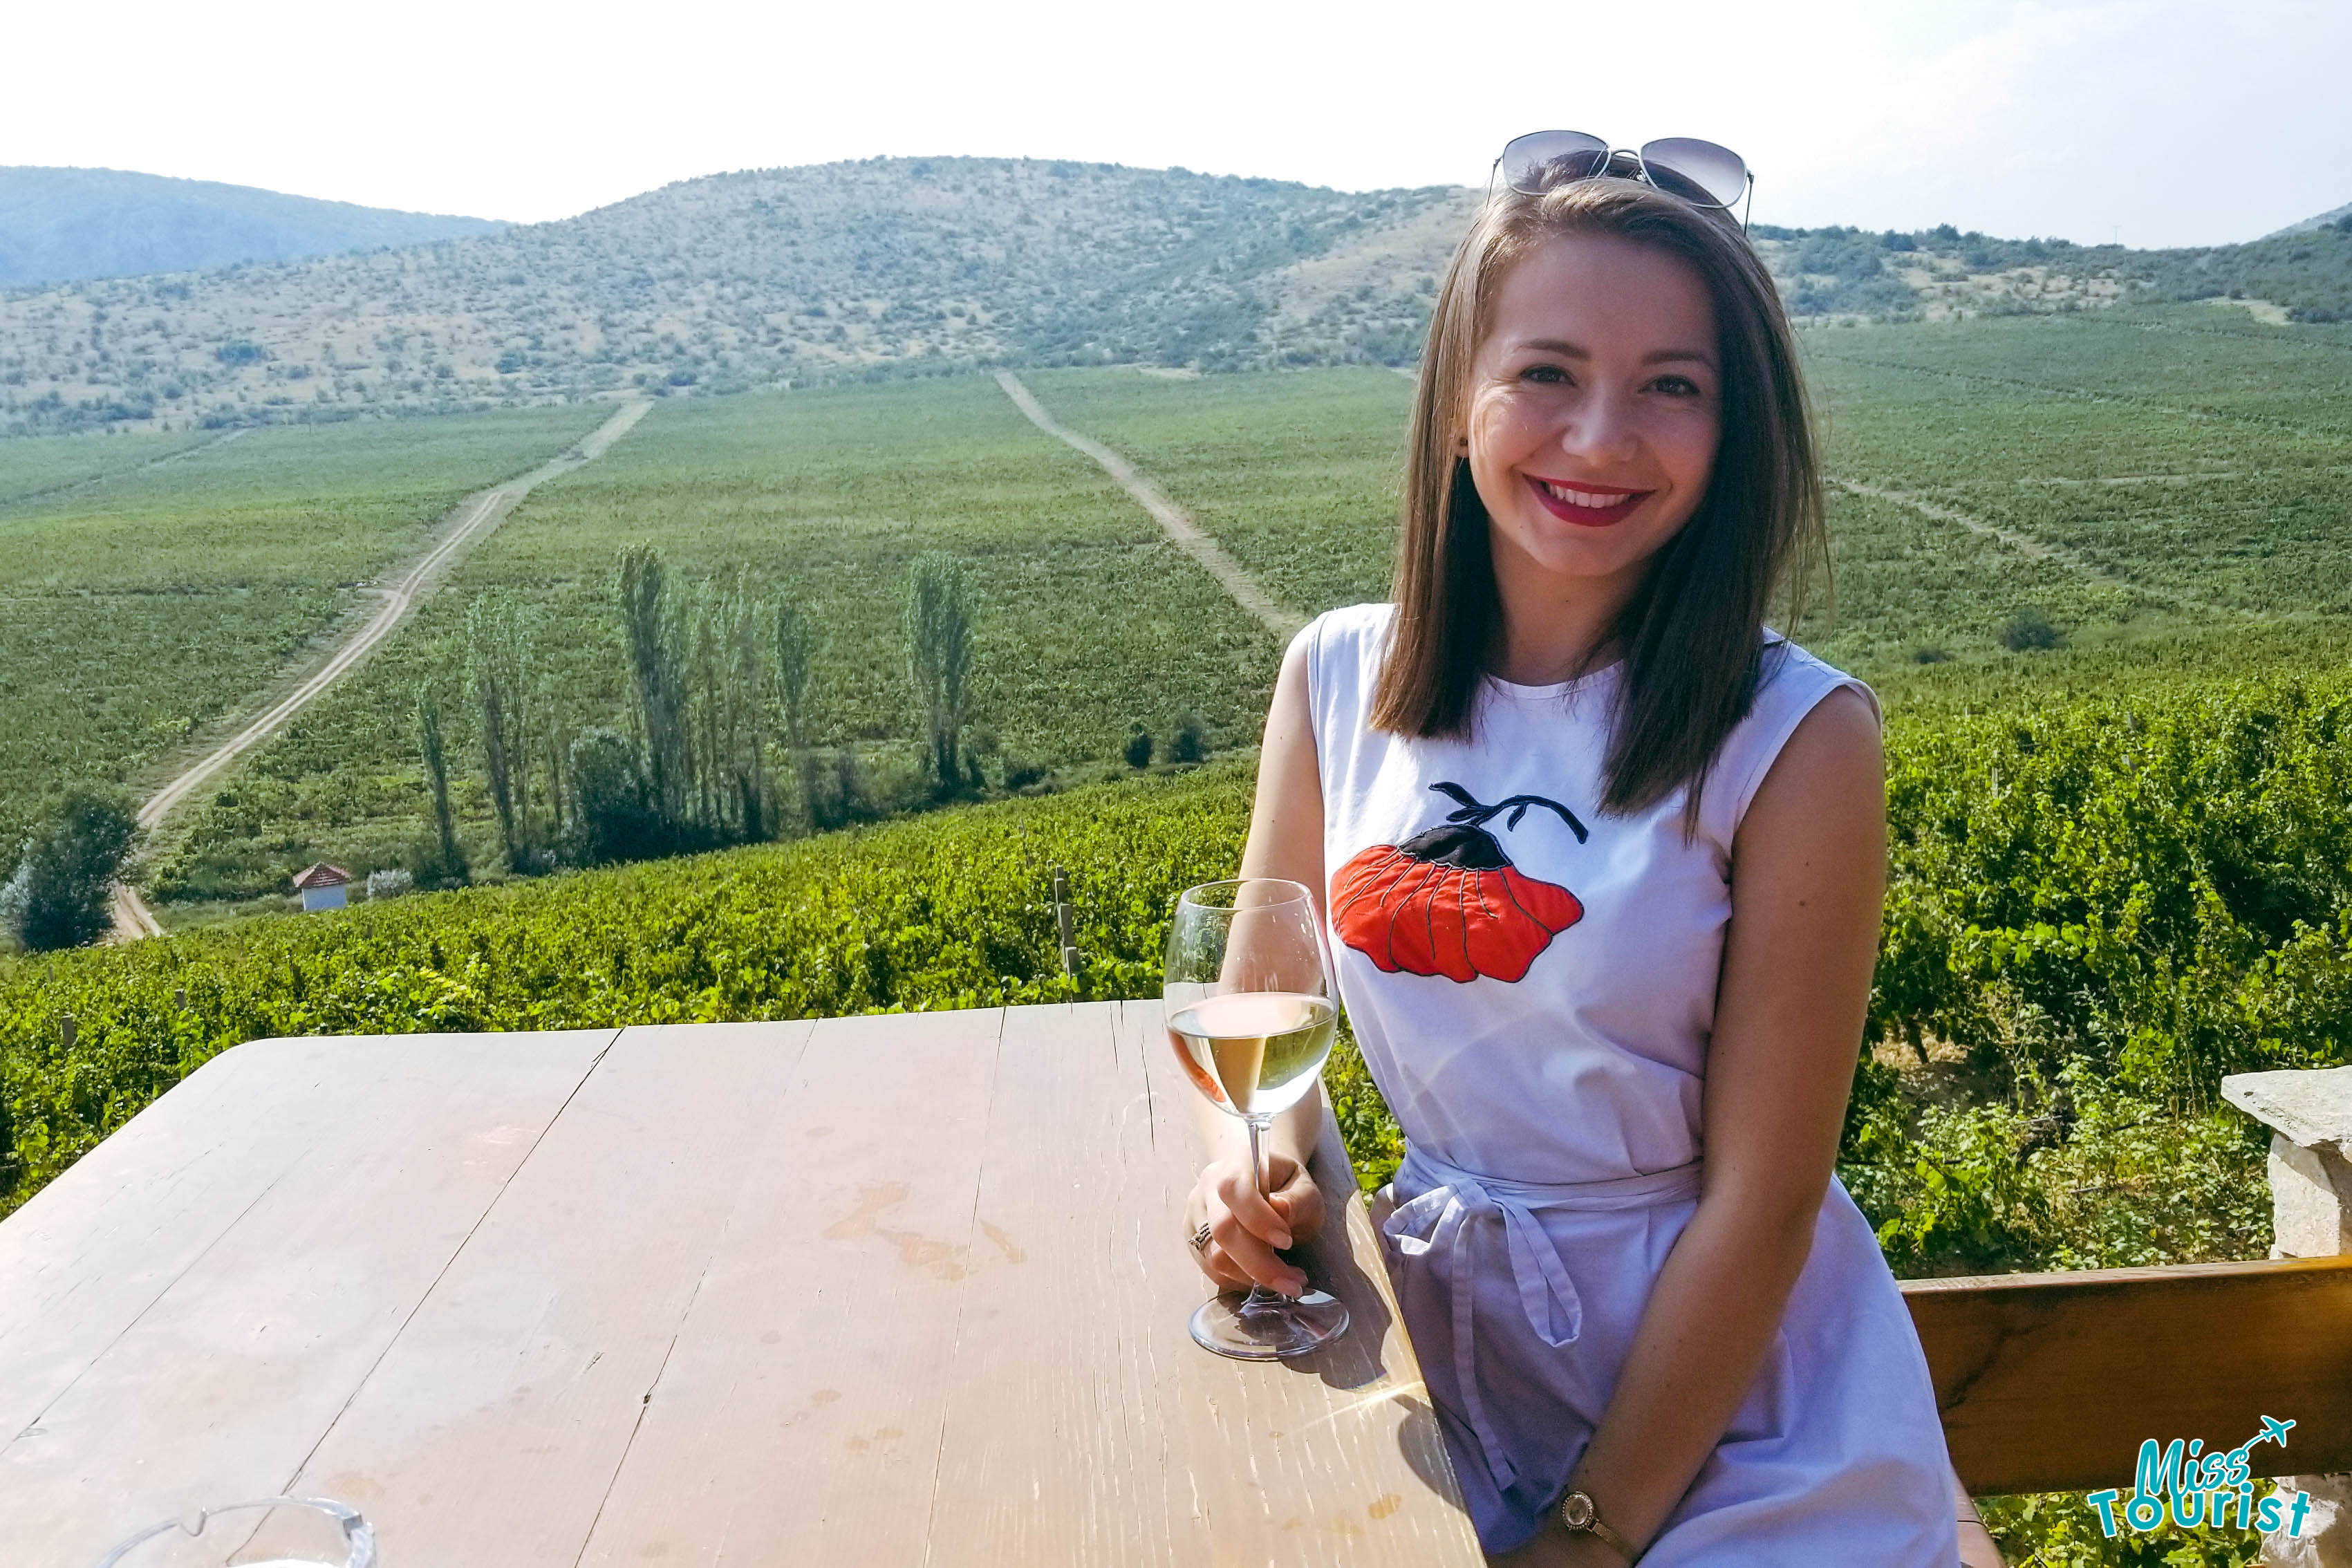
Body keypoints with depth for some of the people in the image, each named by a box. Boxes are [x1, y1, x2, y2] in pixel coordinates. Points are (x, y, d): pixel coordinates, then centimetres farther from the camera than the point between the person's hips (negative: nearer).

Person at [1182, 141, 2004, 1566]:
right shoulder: (1339, 677, -6)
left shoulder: (1796, 739, -16)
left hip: (1741, 1386, -2)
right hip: (1448, 1344, 3)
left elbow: (1762, 1198, -14)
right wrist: (1253, 1157, -15)